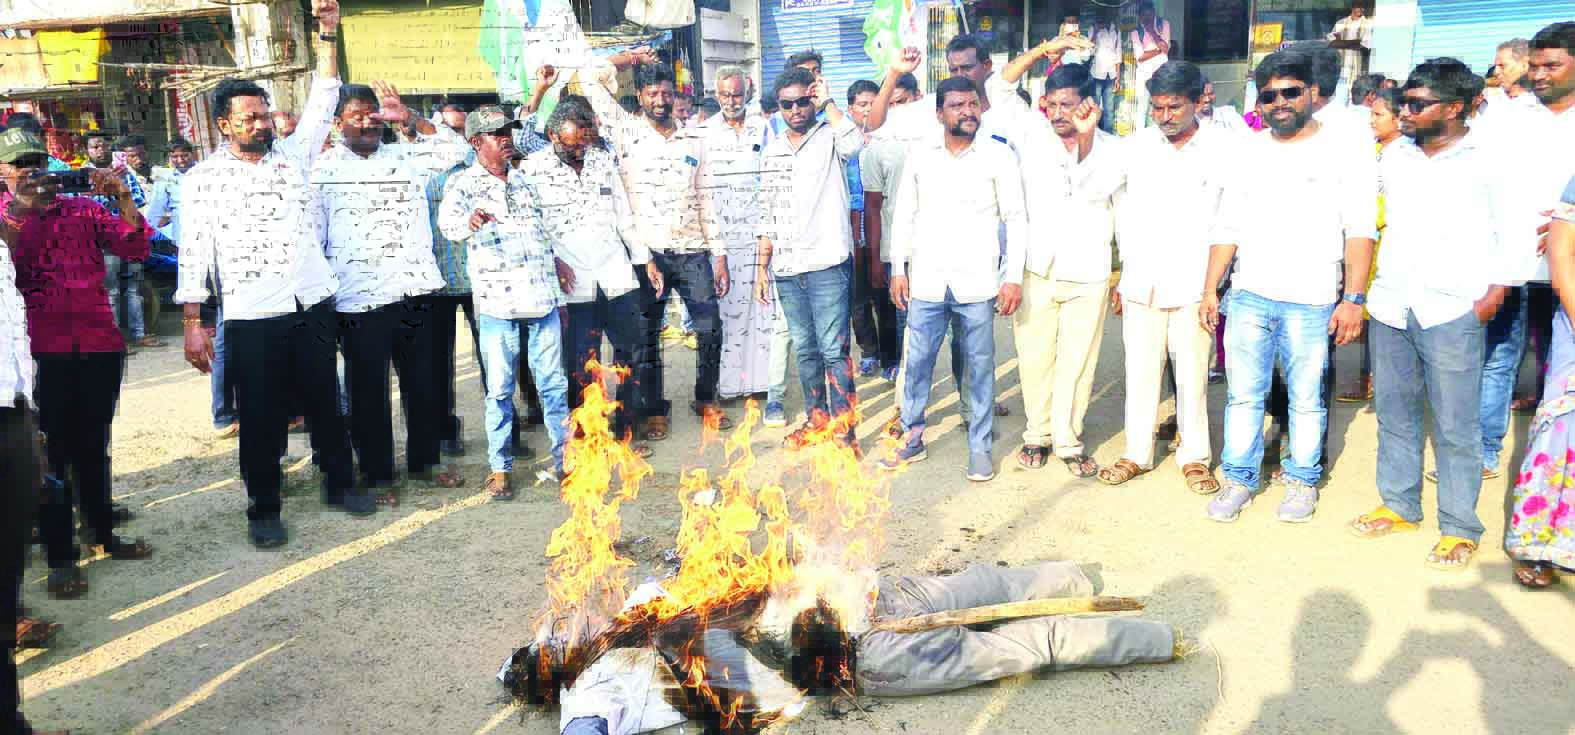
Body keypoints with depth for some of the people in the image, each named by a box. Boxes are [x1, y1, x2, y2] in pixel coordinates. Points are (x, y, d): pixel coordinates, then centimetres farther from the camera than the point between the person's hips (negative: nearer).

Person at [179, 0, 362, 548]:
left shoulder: (292, 154, 9)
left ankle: (339, 483, 30)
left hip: (314, 308, 3)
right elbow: (194, 254, -3)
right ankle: (263, 510, 18)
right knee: (262, 418, 5)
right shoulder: (203, 179, -1)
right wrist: (193, 325, -7)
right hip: (253, 320, -3)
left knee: (325, 403, 14)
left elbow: (322, 102, 6)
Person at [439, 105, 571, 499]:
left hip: (544, 297, 4)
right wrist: (468, 222, -44)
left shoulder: (524, 180, 17)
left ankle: (565, 457, 16)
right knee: (500, 388, 1)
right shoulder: (463, 182, 0)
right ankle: (500, 468, 11)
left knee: (553, 382, 7)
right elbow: (448, 218, -22)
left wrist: (554, 262, 20)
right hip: (498, 301, -4)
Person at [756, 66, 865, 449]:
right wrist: (761, 267, 12)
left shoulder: (830, 138, -1)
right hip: (786, 269, 6)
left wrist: (827, 102, -14)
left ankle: (844, 429, 2)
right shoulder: (772, 151, 14)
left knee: (833, 351, -4)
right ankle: (816, 416, 29)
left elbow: (855, 141, -28)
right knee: (805, 349, 15)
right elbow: (767, 215, 17)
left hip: (827, 263, -5)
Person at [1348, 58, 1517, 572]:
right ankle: (1399, 506, 26)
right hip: (1391, 307, 5)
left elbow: (1511, 231, -1)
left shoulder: (1488, 159, -4)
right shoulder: (1395, 155, 9)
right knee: (1394, 414, 12)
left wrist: (1496, 291, -7)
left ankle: (1460, 529, 12)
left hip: (1453, 312, -5)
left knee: (1455, 426, 0)